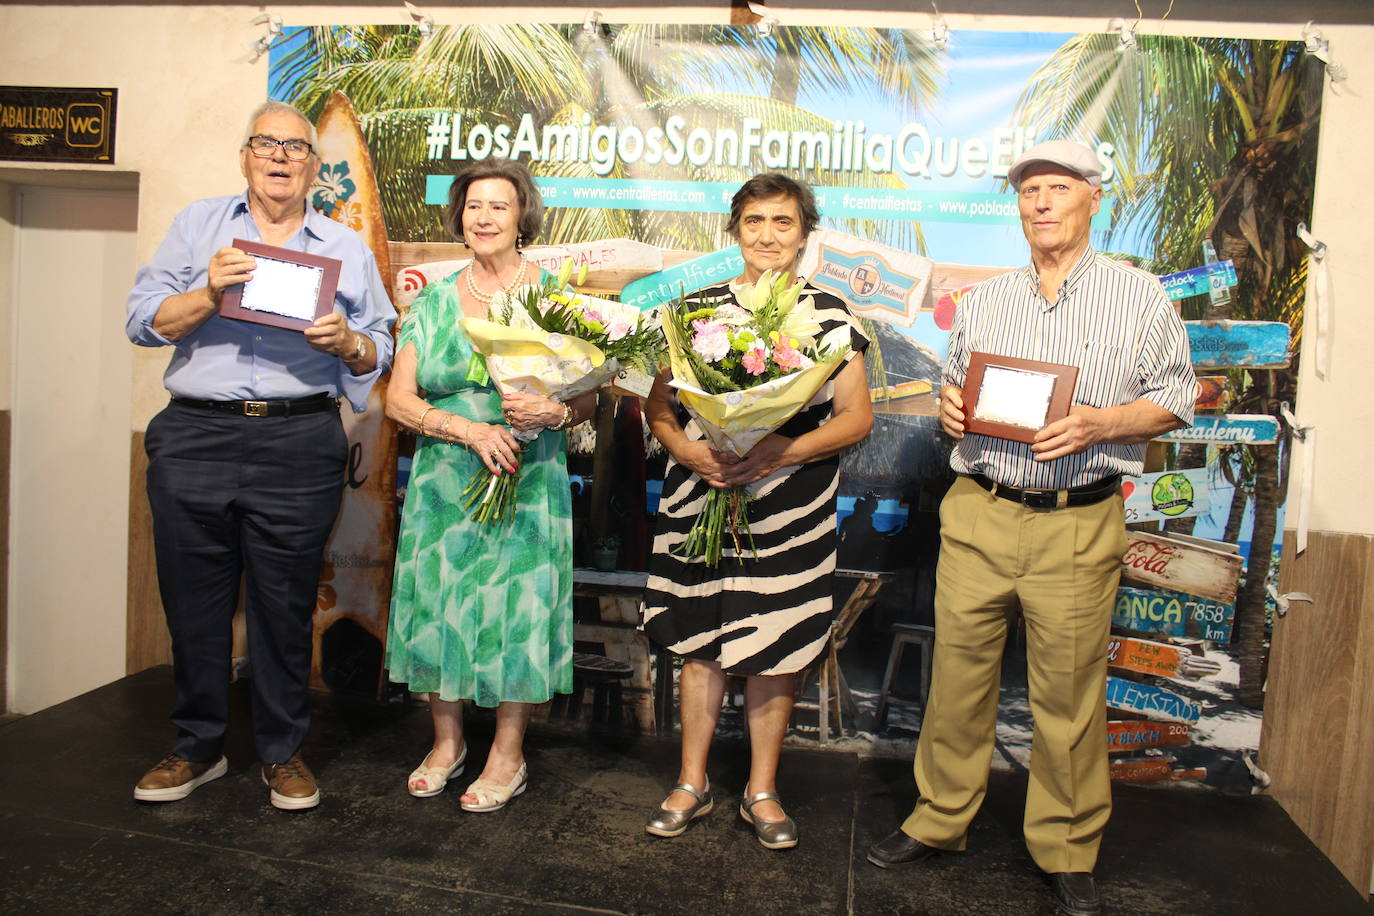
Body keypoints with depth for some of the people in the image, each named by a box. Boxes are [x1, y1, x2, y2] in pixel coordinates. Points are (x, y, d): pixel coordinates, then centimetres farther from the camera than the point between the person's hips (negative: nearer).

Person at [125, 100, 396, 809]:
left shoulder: (346, 247, 15)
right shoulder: (197, 225, 15)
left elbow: (381, 351, 10)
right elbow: (144, 322, 7)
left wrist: (347, 341, -11)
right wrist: (209, 293, -10)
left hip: (299, 445, -1)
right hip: (195, 438, 1)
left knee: (285, 605, 3)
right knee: (193, 599, 7)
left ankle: (283, 752, 19)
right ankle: (197, 746, 25)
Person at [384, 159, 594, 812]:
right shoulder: (432, 303, 9)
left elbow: (590, 396, 0)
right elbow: (399, 399, 3)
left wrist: (553, 413, -22)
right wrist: (470, 429, -12)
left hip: (528, 483, -2)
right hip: (443, 482, 3)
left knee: (517, 606, 1)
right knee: (438, 604, 6)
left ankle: (508, 756, 18)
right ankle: (447, 741, 27)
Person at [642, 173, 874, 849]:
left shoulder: (829, 315, 3)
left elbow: (856, 417, -1)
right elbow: (658, 404, 8)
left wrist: (779, 451, -16)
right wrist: (688, 450, -13)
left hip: (790, 512, -1)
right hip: (700, 500, 1)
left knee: (777, 653, 7)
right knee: (701, 646, 9)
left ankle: (762, 792, 26)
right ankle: (692, 783, 28)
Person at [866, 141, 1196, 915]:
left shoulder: (1141, 297, 5)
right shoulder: (983, 301, 15)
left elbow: (1176, 398, 3)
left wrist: (1097, 425, -14)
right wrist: (950, 408, -2)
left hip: (1078, 525, -3)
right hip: (976, 514, 3)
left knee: (1069, 697, 5)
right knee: (959, 674, 8)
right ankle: (940, 820, 26)